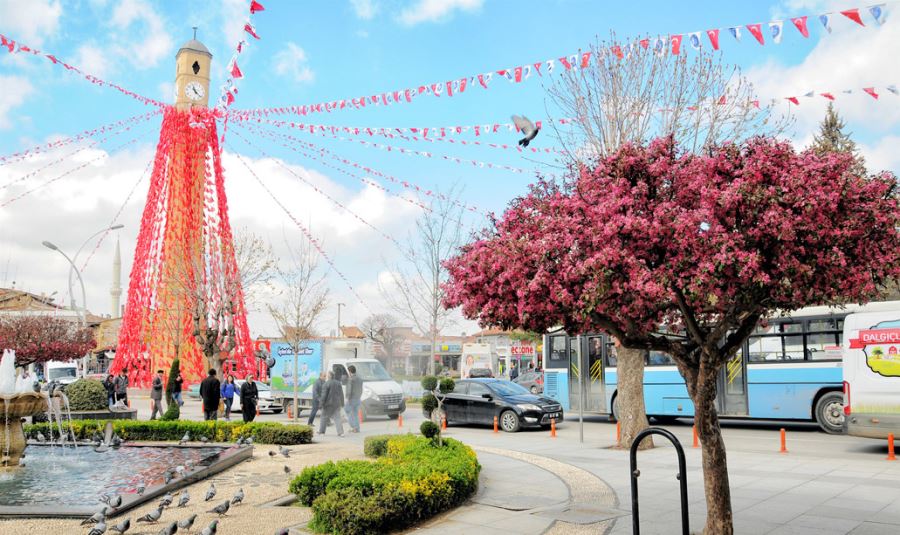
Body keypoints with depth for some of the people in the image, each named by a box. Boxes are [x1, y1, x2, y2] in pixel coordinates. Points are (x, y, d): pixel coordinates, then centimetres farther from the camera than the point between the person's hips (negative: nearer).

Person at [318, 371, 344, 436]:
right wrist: (342, 403, 17)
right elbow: (341, 394, 8)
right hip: (336, 403, 4)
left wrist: (321, 403, -11)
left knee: (324, 417, 13)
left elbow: (324, 394, -15)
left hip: (328, 403, -4)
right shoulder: (338, 383, 4)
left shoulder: (326, 383, -12)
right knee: (337, 418, 3)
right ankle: (341, 432, -7)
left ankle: (321, 431, 21)